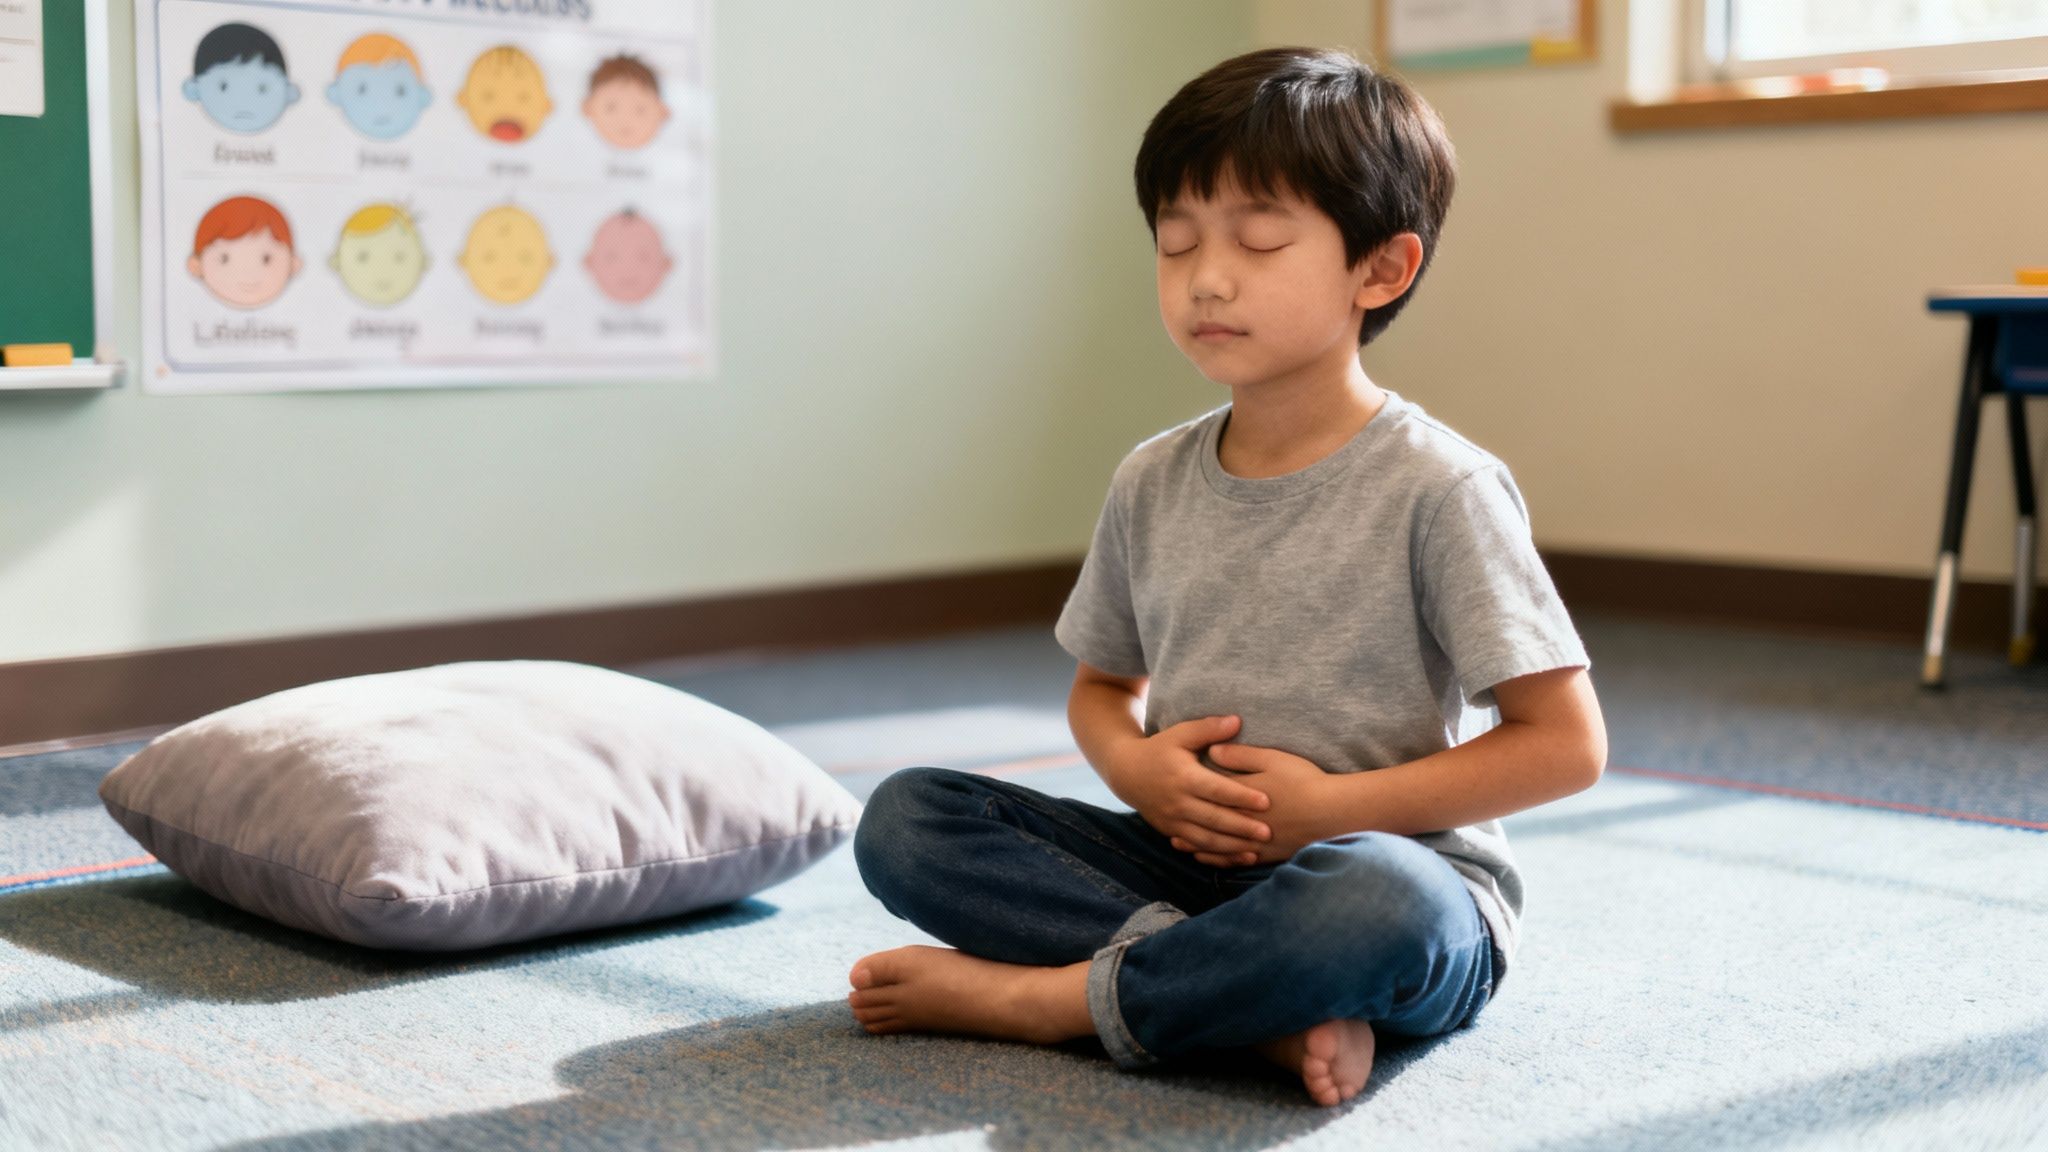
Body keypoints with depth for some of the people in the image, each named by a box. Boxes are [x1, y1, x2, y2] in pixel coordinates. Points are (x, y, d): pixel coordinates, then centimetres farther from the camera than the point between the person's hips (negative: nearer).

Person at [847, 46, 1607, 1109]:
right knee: (903, 818, -11)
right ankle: (1268, 1002, -23)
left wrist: (1329, 805, -15)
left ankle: (1037, 998, -20)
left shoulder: (1437, 488, -9)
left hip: (1397, 865, -5)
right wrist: (1135, 764, -5)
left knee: (1378, 901, -41)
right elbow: (1101, 686, 20)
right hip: (1188, 858, 5)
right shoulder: (1150, 484, 7)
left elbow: (1565, 743, -10)